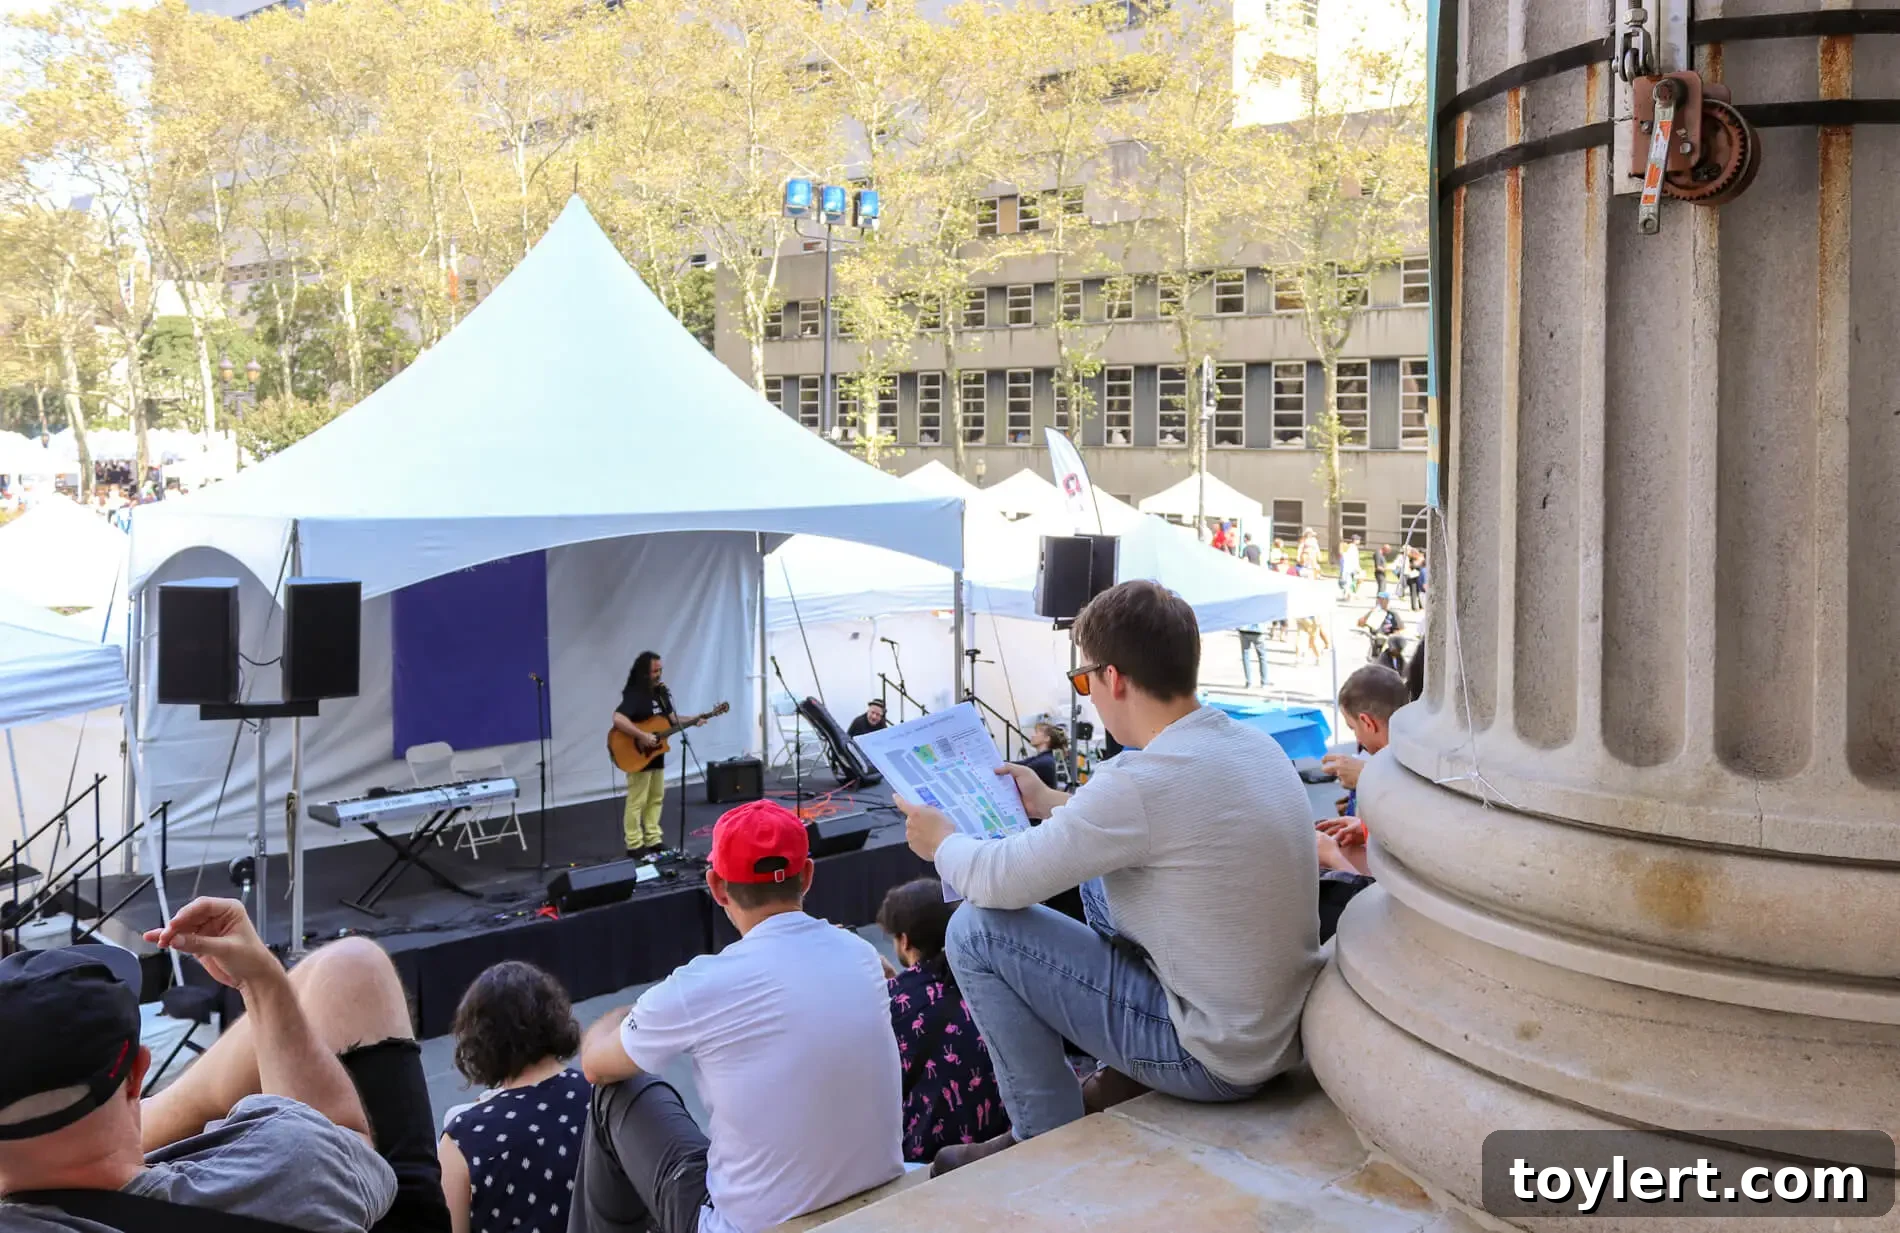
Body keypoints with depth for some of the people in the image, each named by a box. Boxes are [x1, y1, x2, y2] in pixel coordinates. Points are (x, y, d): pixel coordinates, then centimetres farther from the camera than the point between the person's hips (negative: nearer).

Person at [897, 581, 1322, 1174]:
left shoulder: (1145, 779, -26)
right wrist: (1052, 804, 28)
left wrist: (942, 841, 4)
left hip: (1218, 1059, -9)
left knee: (975, 929, -6)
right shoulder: (1251, 743, 1)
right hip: (1284, 1029, 9)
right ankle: (1124, 1079, 27)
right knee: (1096, 866, 23)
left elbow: (1000, 881, -17)